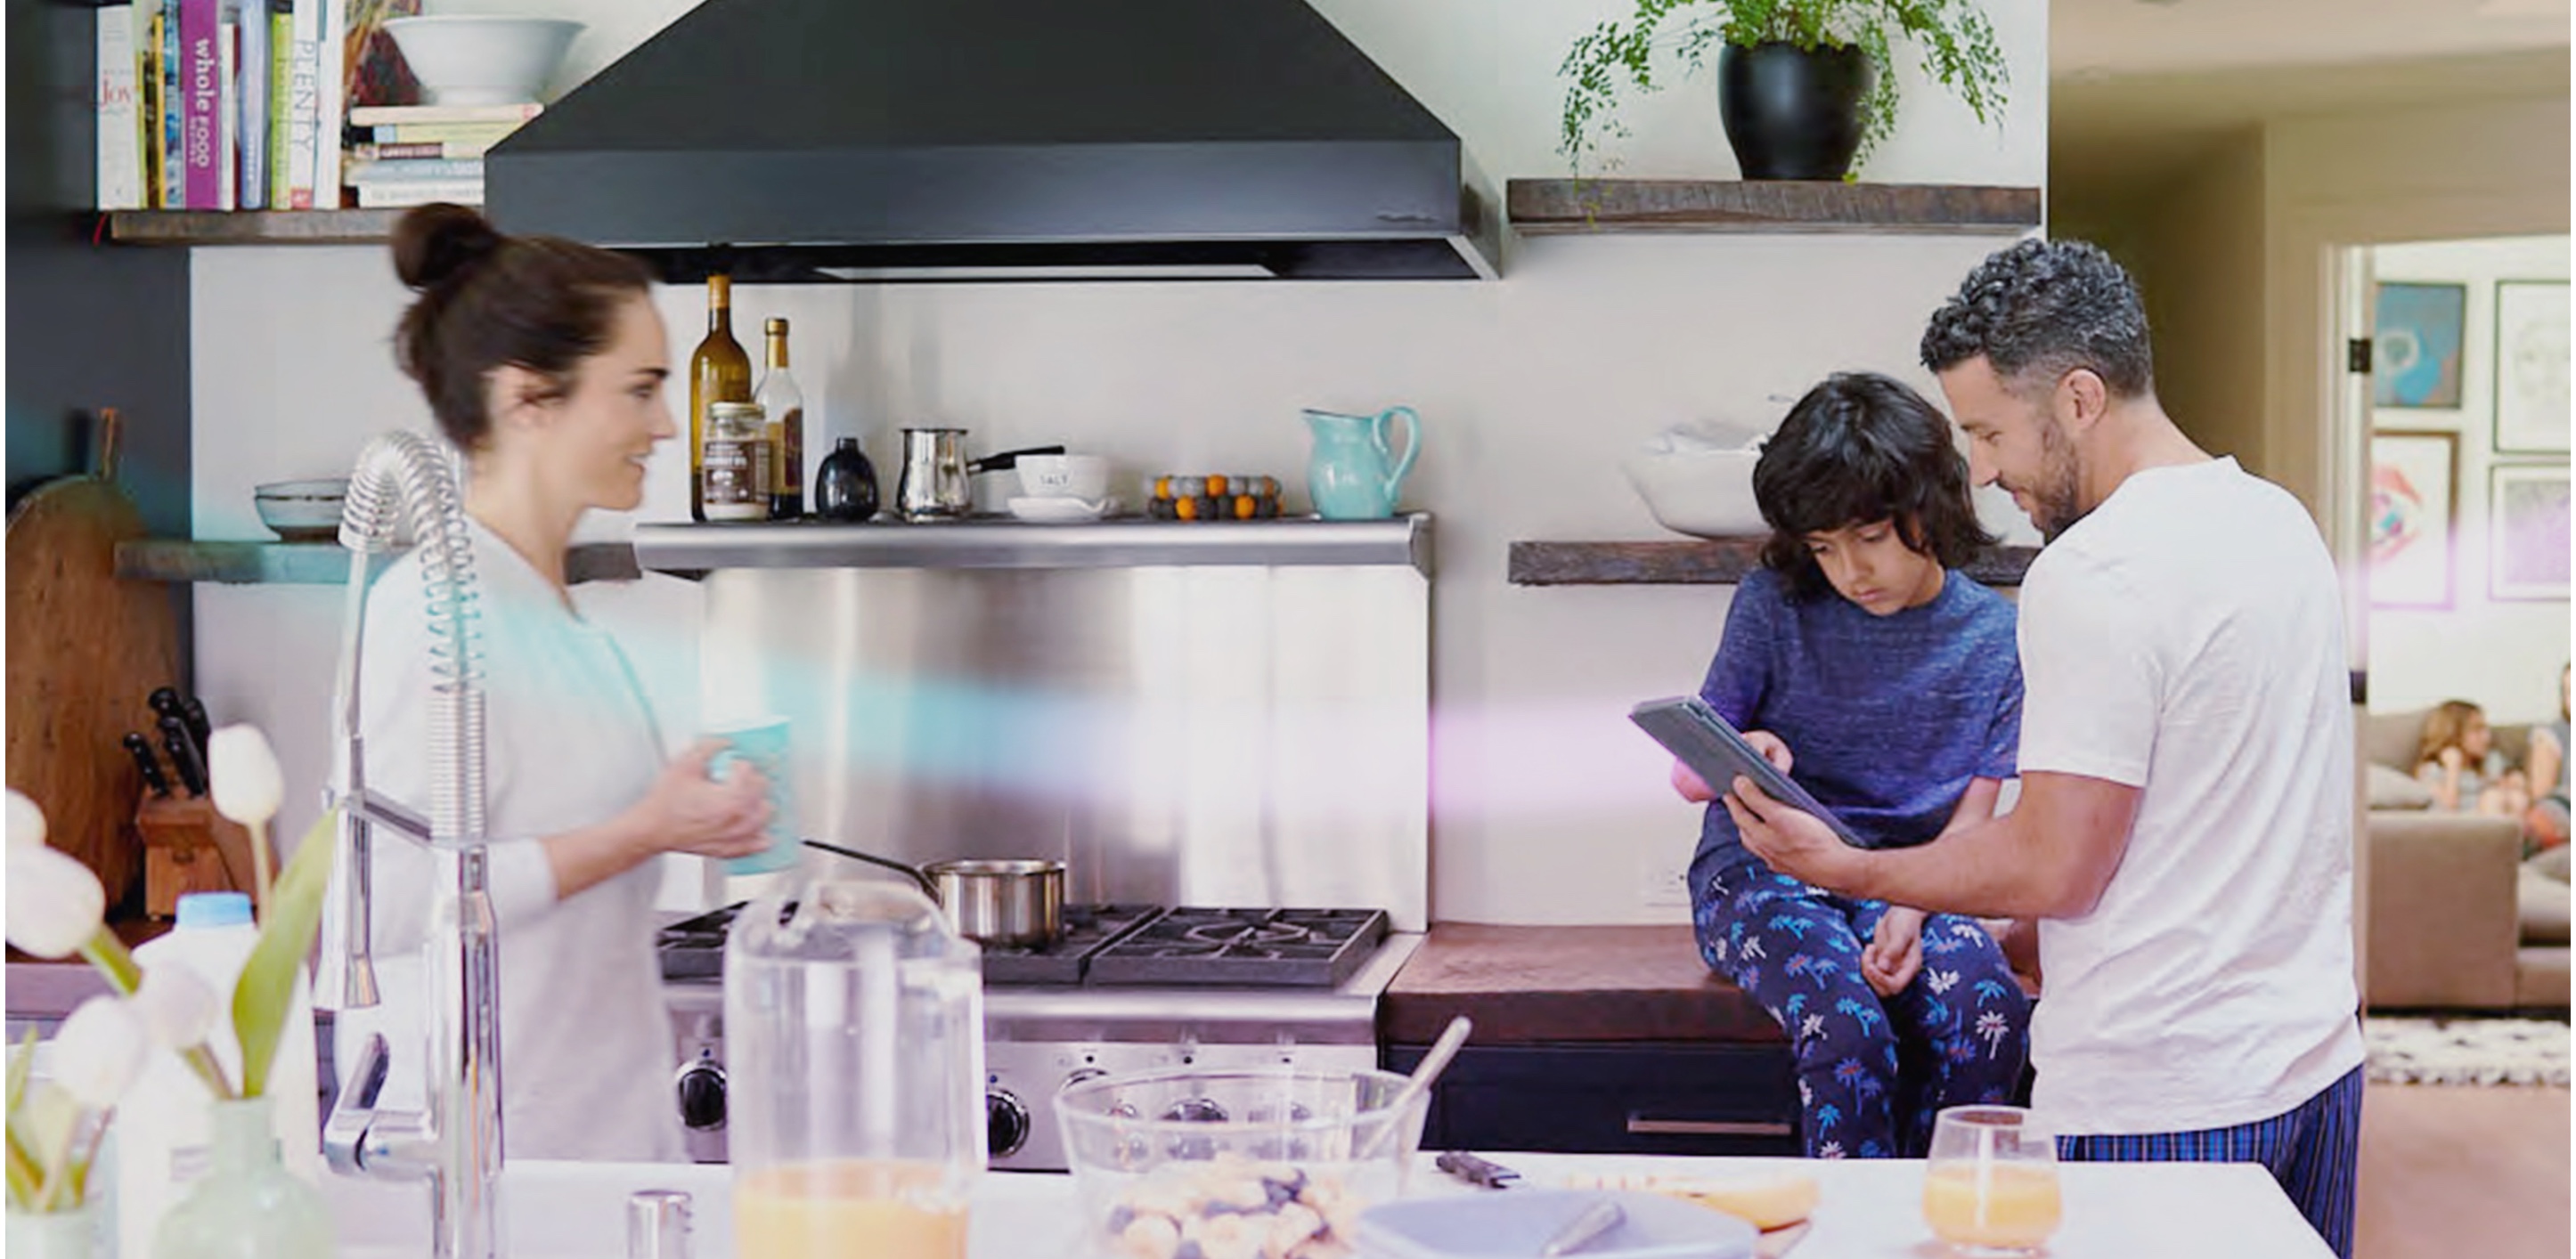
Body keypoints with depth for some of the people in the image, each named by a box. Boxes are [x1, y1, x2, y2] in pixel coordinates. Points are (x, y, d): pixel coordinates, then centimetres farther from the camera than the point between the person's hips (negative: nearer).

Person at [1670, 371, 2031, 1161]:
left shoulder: (1995, 637, 2)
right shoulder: (1774, 606, -3)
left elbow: (1972, 820, 3)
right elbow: (1687, 775, 1)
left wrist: (1909, 914, -17)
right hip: (1761, 870, -2)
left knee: (1990, 1011, -29)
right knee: (1850, 1028, -32)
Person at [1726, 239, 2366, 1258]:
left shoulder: (2092, 578, -19)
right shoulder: (2282, 519, 10)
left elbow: (2053, 868, -20)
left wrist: (1847, 870, -7)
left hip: (2161, 1108, -9)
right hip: (2318, 1056, 9)